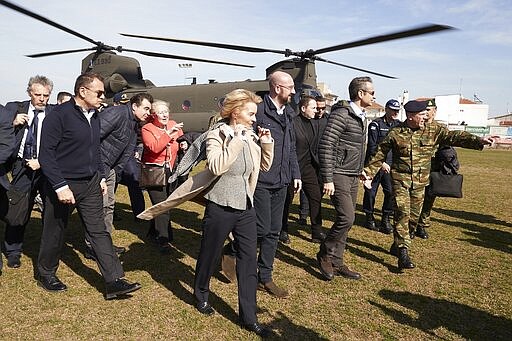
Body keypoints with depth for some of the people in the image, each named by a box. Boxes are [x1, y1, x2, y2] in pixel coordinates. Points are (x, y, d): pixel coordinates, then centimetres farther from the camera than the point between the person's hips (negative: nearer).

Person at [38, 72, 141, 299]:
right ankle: (45, 274, 36)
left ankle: (114, 282, 4)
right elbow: (46, 154, -17)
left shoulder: (94, 116, 8)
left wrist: (101, 176, 13)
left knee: (99, 231, 3)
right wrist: (60, 186, -21)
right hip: (64, 185, -6)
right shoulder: (60, 115, -15)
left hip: (91, 184, 6)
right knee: (55, 233, 12)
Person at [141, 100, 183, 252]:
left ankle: (154, 232, 33)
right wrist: (169, 133, -28)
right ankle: (163, 239, 1)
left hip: (170, 169, 5)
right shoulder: (147, 128, -7)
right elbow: (154, 148, -24)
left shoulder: (174, 125, 6)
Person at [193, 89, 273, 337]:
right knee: (209, 255, 14)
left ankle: (248, 317, 17)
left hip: (246, 207, 5)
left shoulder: (252, 136, 5)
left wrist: (266, 142, -1)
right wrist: (236, 140, -24)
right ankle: (201, 294, 42)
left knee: (248, 261, 6)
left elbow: (265, 166, 14)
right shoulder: (217, 135, -10)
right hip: (221, 207, -5)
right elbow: (216, 167, -26)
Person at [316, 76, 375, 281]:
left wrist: (361, 171, 20)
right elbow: (325, 146, -19)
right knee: (346, 218, -14)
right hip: (339, 175, -9)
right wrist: (327, 179, -22)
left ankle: (336, 263, 21)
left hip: (353, 176, 9)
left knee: (346, 220, 10)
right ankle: (325, 255, 8)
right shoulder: (341, 114, -14)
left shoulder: (361, 117, 15)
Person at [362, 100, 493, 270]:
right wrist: (368, 172, -3)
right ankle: (403, 253, -10)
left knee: (414, 216, 9)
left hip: (420, 181, 4)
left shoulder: (434, 130, 3)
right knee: (402, 213, -13)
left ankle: (397, 246, 28)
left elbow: (454, 136, -6)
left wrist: (478, 141, -18)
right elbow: (379, 154, 1)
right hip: (400, 179, -4)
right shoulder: (395, 133, -4)